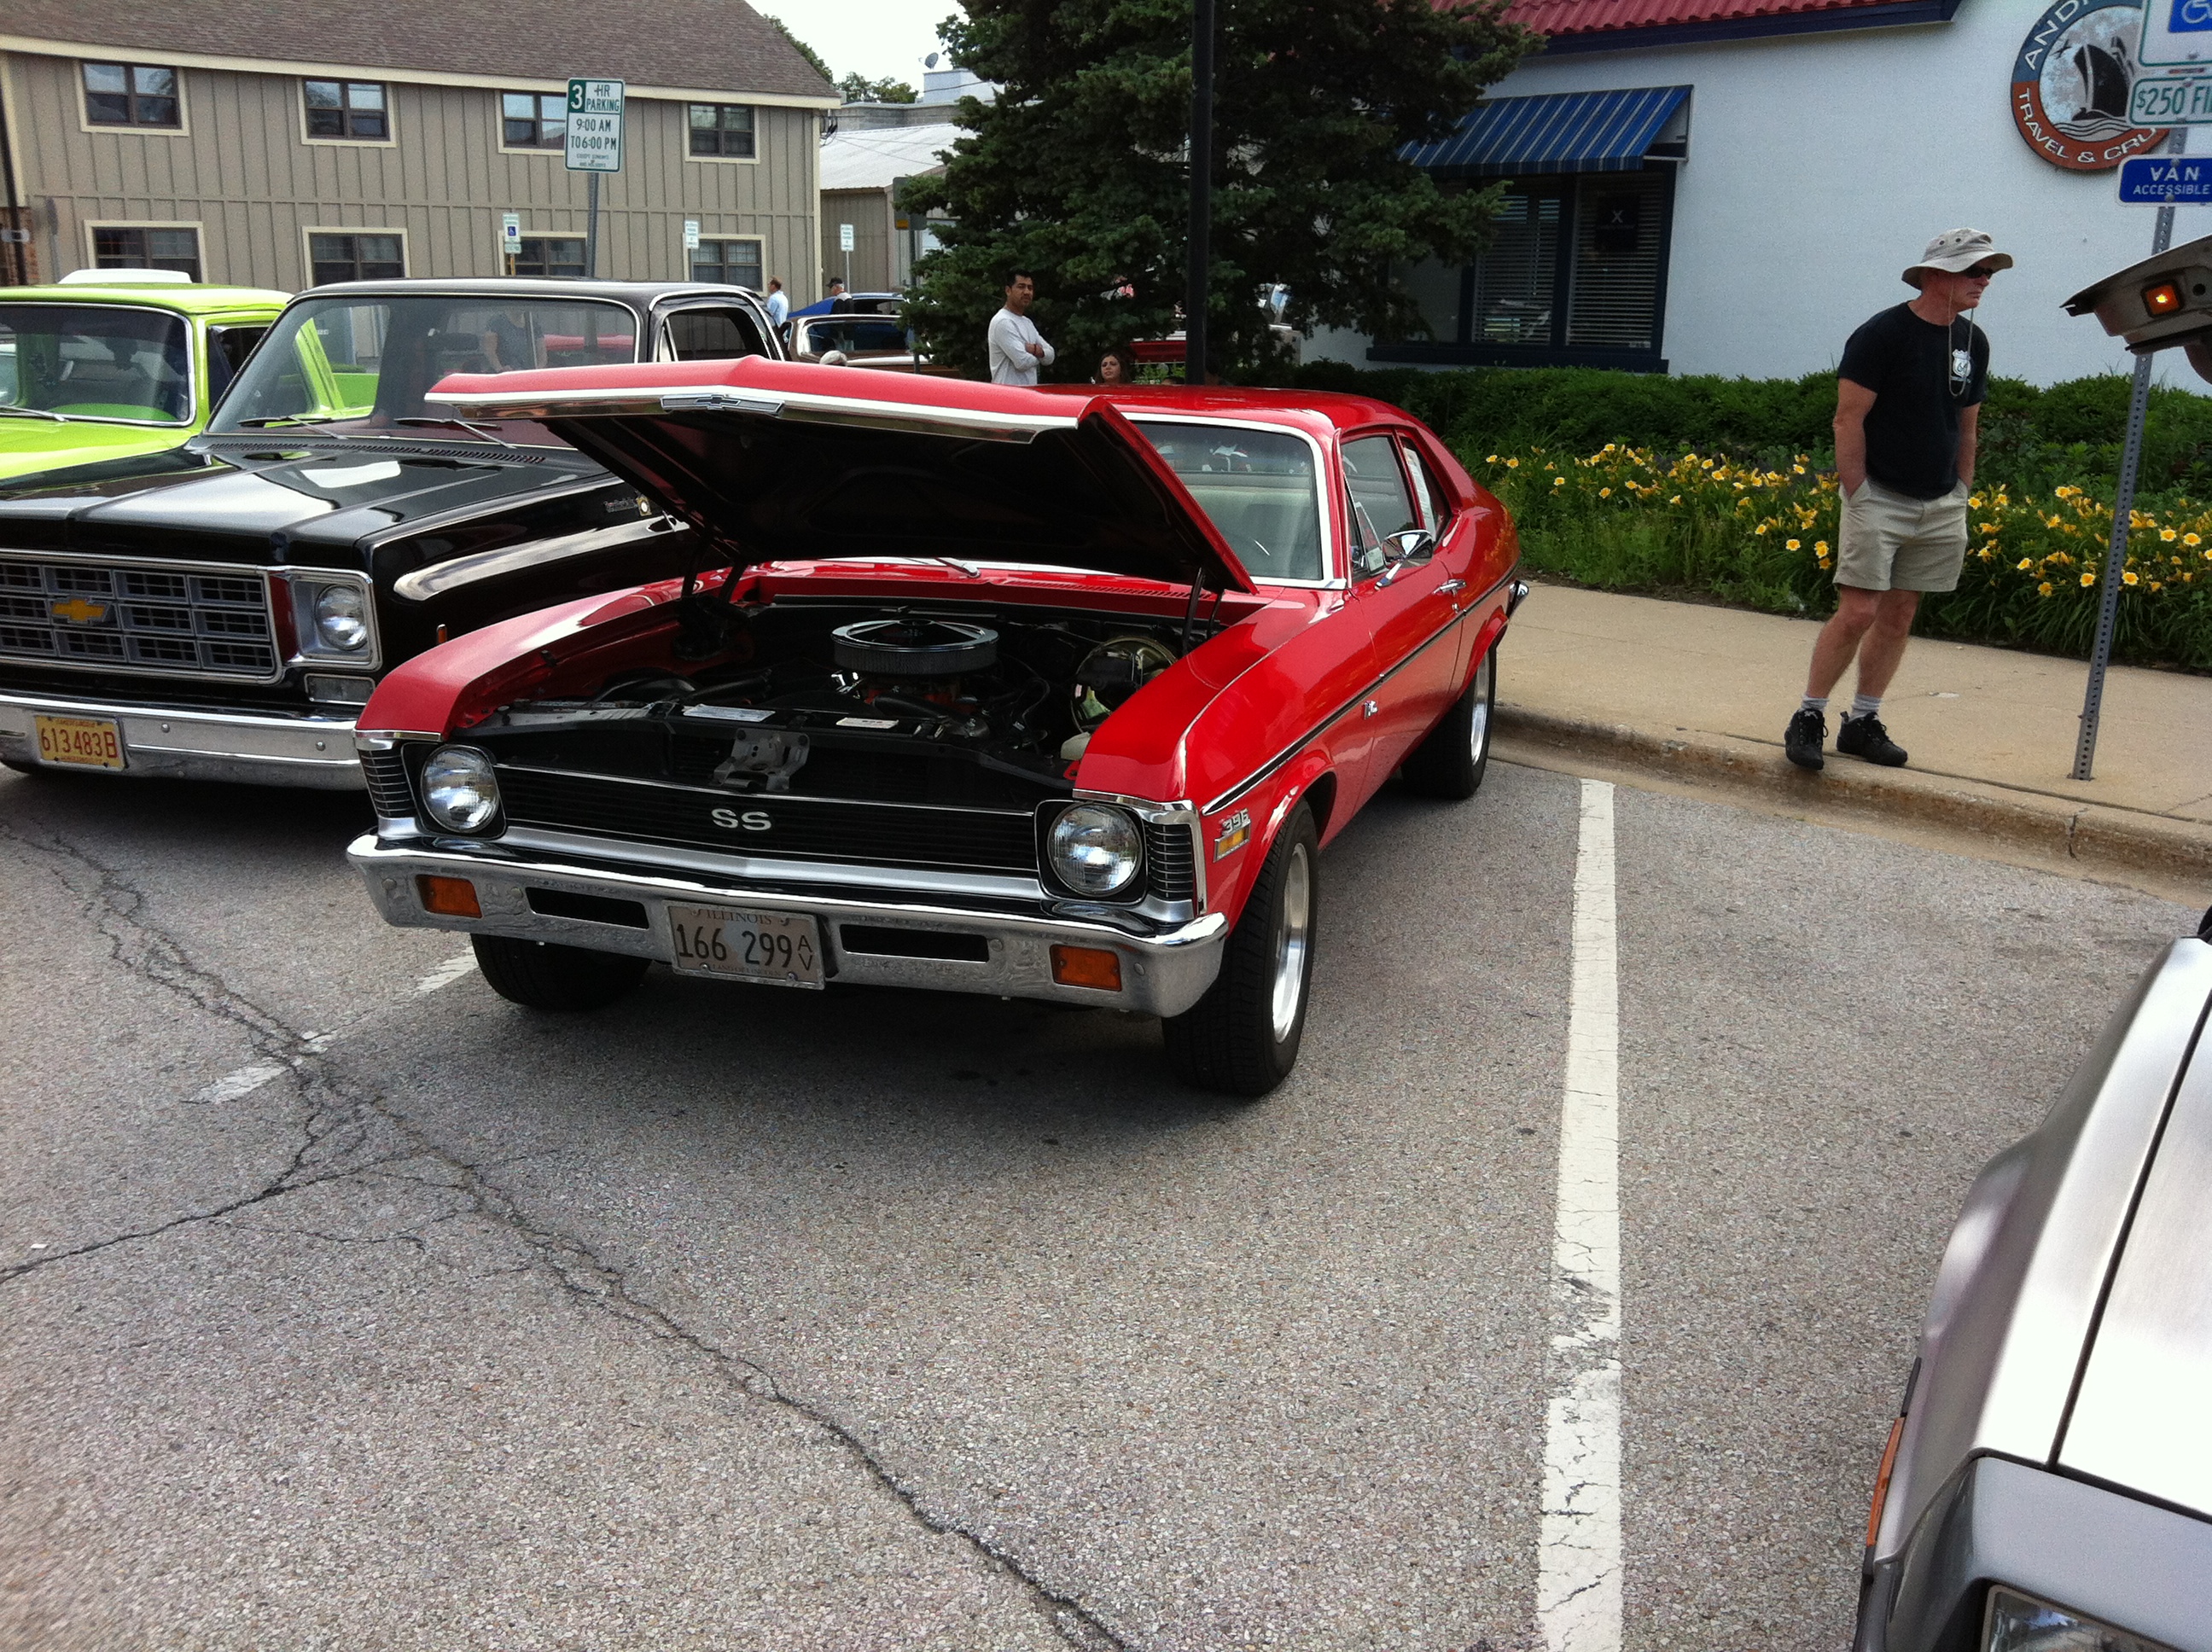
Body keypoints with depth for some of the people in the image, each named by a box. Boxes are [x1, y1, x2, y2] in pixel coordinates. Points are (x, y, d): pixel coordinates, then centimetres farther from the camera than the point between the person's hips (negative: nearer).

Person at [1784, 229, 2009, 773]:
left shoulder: (1974, 342, 10)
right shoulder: (1883, 334, -10)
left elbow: (1966, 427, 17)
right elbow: (1848, 420, -11)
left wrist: (1962, 498, 12)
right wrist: (1857, 497, -14)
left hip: (1940, 508, 6)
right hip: (1879, 499, -6)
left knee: (1899, 616, 7)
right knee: (1858, 613, -12)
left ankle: (1863, 723, 16)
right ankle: (1808, 718, 0)